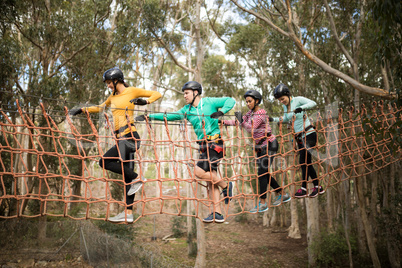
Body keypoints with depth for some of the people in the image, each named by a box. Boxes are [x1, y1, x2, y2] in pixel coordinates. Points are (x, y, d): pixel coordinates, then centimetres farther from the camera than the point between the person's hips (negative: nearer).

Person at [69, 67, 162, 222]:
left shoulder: (132, 91, 2)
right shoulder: (113, 97, 21)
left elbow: (157, 94, 1)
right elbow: (100, 108, 35)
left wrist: (145, 101, -16)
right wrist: (82, 110, 26)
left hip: (129, 136, -7)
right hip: (121, 139, 7)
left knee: (104, 161, -15)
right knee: (127, 175, 4)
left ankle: (137, 178, -7)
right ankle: (128, 213, 5)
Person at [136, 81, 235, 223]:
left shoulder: (209, 102, 0)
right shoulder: (187, 110, 14)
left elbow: (231, 100, -2)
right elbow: (169, 116, 9)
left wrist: (221, 111, -20)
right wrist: (149, 116, 2)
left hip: (215, 143, -6)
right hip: (203, 145, 6)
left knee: (199, 172, -19)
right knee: (210, 177, 3)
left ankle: (226, 186, 2)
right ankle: (217, 214, 6)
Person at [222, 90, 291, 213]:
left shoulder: (261, 113, -17)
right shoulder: (251, 113, 9)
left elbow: (251, 128, -27)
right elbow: (238, 121, 7)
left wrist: (241, 121, -35)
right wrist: (223, 122, -3)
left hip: (269, 145, -9)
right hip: (260, 146, 9)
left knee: (262, 172, -10)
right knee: (264, 173, 11)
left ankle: (262, 203, -4)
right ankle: (282, 195, 25)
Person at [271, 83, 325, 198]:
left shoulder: (298, 100, -10)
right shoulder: (285, 106, 10)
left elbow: (313, 103, -23)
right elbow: (286, 119, 24)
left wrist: (301, 108, -38)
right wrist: (273, 119, 12)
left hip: (308, 134, -8)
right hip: (299, 137, 8)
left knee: (303, 161, -10)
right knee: (306, 162, 8)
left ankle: (303, 189, -2)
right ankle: (318, 187, 18)